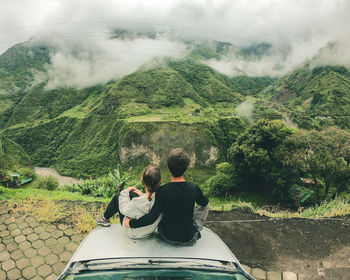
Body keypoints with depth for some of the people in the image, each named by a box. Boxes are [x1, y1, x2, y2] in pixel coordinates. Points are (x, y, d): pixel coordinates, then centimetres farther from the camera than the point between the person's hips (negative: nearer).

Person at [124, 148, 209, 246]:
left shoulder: (163, 191, -23)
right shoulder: (194, 188, -18)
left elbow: (151, 218, -24)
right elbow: (204, 203, 3)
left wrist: (131, 224, -9)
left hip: (168, 238, 0)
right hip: (189, 239, 0)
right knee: (205, 205, 20)